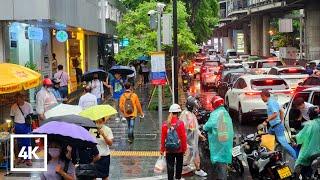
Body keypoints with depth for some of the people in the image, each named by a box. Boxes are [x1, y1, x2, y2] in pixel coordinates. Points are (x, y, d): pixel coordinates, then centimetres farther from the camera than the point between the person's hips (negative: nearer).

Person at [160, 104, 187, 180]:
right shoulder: (180, 123, -14)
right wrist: (184, 148, 1)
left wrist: (162, 149, 7)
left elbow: (163, 137, -3)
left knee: (170, 165, 6)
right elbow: (183, 137, -11)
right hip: (179, 149, -1)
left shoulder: (165, 124, -7)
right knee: (179, 164, 20)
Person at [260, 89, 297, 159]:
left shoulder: (270, 103, -19)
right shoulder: (273, 100, 11)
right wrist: (281, 120, 31)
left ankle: (296, 157, -10)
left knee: (284, 143, -11)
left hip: (277, 126, -11)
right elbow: (280, 111, 21)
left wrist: (266, 121, -29)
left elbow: (275, 114, -31)